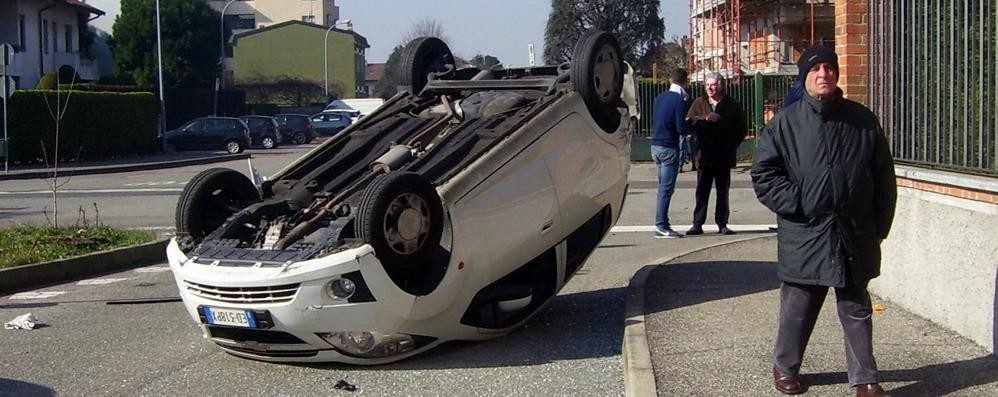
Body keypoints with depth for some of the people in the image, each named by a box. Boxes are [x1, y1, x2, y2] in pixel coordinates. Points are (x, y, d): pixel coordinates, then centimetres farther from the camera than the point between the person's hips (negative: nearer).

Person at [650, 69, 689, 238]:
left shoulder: (659, 98, 11)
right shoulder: (680, 100, -13)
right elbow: (681, 128, -17)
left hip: (655, 146, 8)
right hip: (669, 148, -8)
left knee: (663, 186, 15)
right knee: (667, 188, -5)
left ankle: (662, 223, 17)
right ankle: (661, 226, -6)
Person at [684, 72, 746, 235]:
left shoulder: (732, 105, 5)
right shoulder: (699, 103, 7)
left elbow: (741, 130, 9)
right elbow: (689, 122, -6)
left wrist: (731, 145, -1)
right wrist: (705, 118, -20)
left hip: (724, 156, 0)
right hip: (705, 155, 0)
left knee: (723, 191, 6)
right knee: (702, 191, 1)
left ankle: (722, 224, 12)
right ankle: (697, 224, 4)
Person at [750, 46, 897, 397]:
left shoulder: (862, 121, 5)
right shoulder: (786, 123, -1)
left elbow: (883, 177, 10)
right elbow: (763, 172, -1)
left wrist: (879, 225, 6)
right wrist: (796, 203, -10)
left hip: (855, 236, 2)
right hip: (805, 236, -2)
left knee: (857, 309, 10)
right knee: (798, 309, 9)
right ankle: (785, 367, 29)